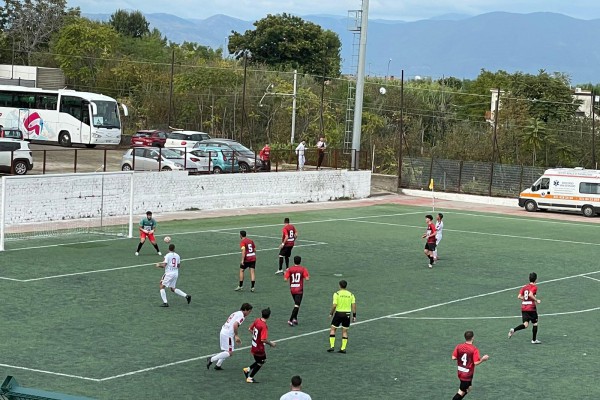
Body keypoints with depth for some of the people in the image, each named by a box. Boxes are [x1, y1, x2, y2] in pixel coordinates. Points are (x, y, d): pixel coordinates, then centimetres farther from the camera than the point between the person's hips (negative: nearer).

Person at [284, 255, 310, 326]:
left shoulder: (290, 269, -2)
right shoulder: (303, 269, -6)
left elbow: (285, 279, -9)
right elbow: (307, 278, -14)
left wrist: (285, 272, 10)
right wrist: (308, 276, 8)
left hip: (292, 289, 4)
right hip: (299, 290, -4)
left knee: (296, 304, 23)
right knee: (297, 306, -4)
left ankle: (295, 319, 18)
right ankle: (290, 320, -14)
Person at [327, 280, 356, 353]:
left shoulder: (337, 294, -7)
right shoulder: (350, 294, 3)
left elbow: (334, 305, -13)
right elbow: (354, 305, 0)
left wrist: (331, 313, 0)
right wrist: (354, 316, 7)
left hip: (338, 313, -3)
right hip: (347, 314, 3)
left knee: (333, 329, 9)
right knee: (345, 331, 11)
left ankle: (332, 346, 2)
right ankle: (343, 348, 8)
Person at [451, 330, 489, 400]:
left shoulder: (459, 346, -4)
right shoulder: (474, 349, -18)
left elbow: (453, 357, -4)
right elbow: (476, 362, -21)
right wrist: (483, 359, -4)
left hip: (460, 372, 7)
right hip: (468, 374, -7)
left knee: (468, 388, 24)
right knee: (462, 392, 1)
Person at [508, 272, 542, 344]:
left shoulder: (524, 287, 13)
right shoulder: (534, 287, -7)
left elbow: (519, 296, 4)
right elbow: (530, 294, -24)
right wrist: (536, 300, -13)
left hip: (523, 307, 6)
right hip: (531, 308, -6)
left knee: (525, 324, 3)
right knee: (535, 323, 11)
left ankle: (513, 330, -20)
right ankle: (534, 340, 16)